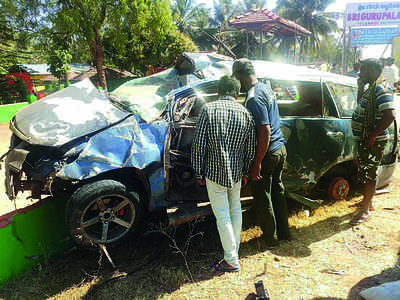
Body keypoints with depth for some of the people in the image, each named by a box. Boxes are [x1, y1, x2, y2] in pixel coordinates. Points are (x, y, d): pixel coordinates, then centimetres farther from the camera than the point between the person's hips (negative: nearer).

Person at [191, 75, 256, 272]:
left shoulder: (208, 109, -10)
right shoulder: (245, 114, 0)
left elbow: (198, 145, -12)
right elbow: (250, 150, 3)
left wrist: (199, 173, -2)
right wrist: (245, 173, 16)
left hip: (214, 173, -4)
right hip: (236, 173, 4)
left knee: (222, 216, 5)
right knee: (235, 211, 21)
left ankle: (231, 261, 16)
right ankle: (234, 250, 36)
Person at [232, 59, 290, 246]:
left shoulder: (254, 98, -22)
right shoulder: (266, 88, 8)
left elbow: (265, 131, -26)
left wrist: (257, 163, -22)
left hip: (267, 153, -9)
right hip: (280, 148, 9)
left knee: (262, 197, 8)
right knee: (277, 191, 21)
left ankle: (270, 237, 24)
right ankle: (283, 232, 35)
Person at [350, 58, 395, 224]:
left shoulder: (380, 91, -20)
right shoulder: (369, 89, 10)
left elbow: (390, 116, -30)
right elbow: (360, 105, 27)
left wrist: (372, 136, -28)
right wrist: (360, 87, 12)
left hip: (373, 142, -10)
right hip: (365, 140, 10)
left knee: (368, 175, -2)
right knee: (365, 173, 20)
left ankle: (365, 210, 8)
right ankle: (367, 202, 35)